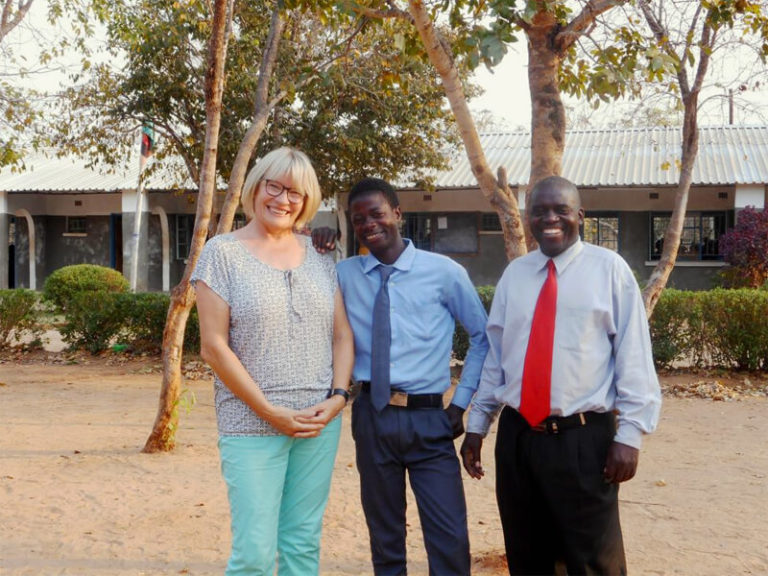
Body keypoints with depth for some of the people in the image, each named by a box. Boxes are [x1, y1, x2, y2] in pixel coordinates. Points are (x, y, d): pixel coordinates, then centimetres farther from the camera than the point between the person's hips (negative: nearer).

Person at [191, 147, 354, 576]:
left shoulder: (319, 256, 9)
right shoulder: (223, 252, -3)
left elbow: (343, 335, 11)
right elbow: (214, 346, -8)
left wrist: (337, 397, -5)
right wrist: (270, 411, -11)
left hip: (320, 423, 4)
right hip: (252, 427, -4)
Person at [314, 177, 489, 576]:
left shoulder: (444, 272, -1)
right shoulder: (343, 274, 4)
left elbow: (483, 337, 8)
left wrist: (461, 401, 3)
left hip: (429, 419, -2)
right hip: (372, 418, 2)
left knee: (450, 540, -5)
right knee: (384, 538, 15)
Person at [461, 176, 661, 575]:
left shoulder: (609, 268, -2)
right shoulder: (514, 273, 9)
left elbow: (633, 356, -5)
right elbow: (494, 354, 12)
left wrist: (629, 434, -10)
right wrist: (477, 424, 12)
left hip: (584, 439, -4)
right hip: (516, 436, 4)